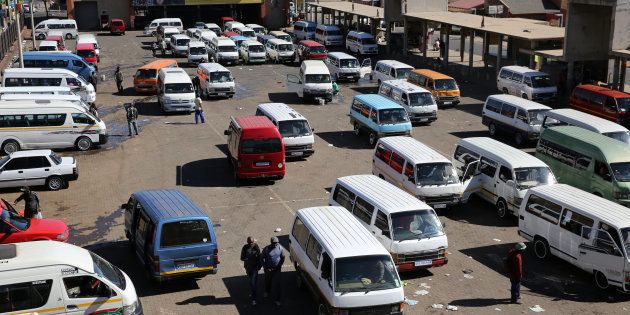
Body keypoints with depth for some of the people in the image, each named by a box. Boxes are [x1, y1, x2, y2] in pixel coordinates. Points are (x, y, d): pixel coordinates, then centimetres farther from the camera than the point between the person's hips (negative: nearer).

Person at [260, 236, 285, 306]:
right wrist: (265, 267, -12)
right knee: (267, 281, 22)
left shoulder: (280, 248, -13)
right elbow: (261, 258, -9)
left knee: (276, 284, -1)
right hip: (268, 269, 0)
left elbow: (282, 257, 1)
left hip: (277, 269, 0)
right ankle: (267, 292, 52)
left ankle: (277, 300, 7)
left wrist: (279, 265, -6)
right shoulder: (266, 249, -18)